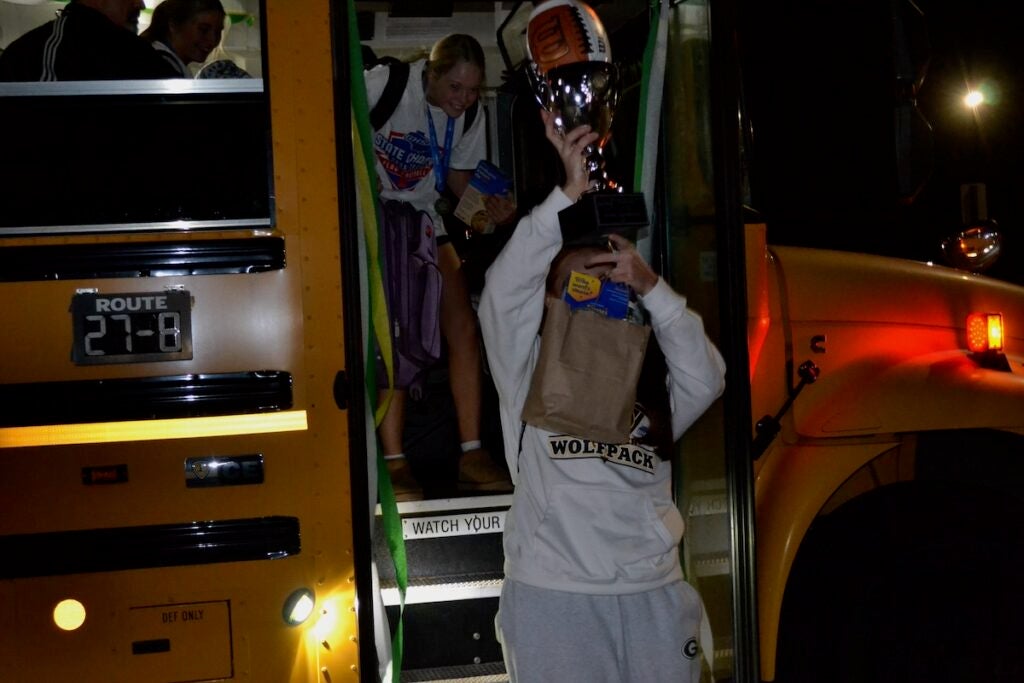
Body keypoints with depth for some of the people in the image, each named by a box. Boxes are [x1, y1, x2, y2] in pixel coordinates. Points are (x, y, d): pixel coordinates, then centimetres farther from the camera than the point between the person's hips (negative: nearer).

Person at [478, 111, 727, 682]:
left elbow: (706, 380, -3)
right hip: (552, 597, -3)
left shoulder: (650, 389, 17)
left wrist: (651, 287, -10)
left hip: (653, 596, 3)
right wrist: (570, 194, -16)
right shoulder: (530, 375, 7)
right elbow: (504, 290, -9)